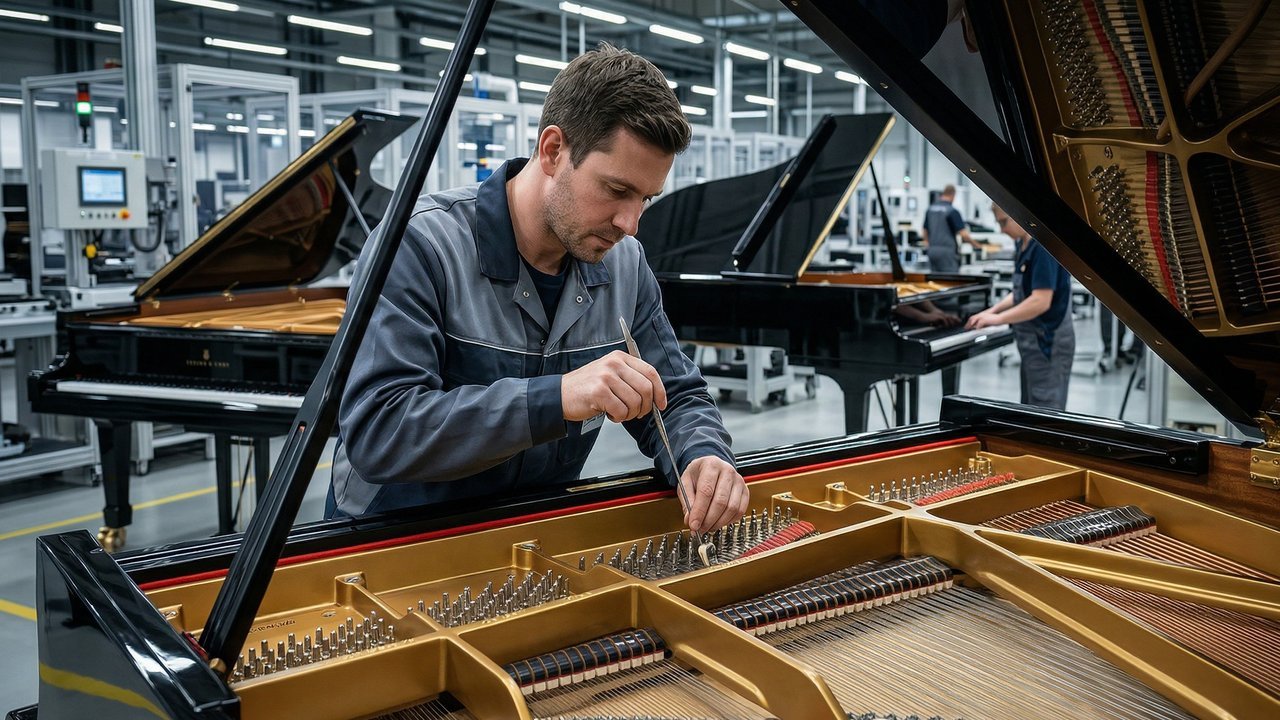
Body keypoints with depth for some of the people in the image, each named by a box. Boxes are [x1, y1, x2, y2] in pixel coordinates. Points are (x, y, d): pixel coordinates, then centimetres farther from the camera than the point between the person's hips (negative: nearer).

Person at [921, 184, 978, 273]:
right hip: (947, 250, -6)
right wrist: (975, 244, 4)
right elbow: (963, 234, -13)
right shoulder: (952, 211, -9)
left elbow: (924, 232, 15)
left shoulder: (930, 209, 9)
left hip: (932, 250, 6)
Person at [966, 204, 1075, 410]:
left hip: (1048, 344, -10)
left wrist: (998, 319, -18)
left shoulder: (1044, 246, -20)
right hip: (1033, 341, 10)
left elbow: (1041, 301, -26)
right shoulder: (1022, 245, 10)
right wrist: (993, 310, 6)